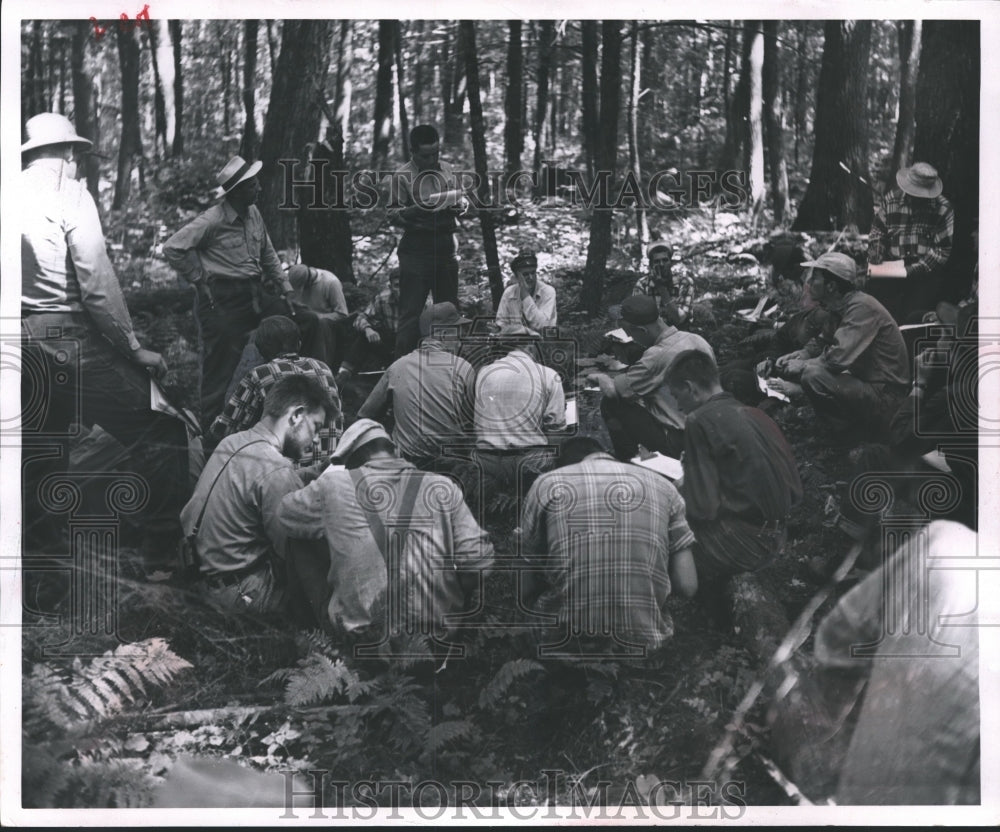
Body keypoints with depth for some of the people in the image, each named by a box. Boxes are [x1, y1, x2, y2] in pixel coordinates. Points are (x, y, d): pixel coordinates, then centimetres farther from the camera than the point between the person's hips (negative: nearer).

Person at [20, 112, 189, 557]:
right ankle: (167, 540, -1)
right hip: (69, 336, -8)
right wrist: (135, 348, -8)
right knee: (159, 434, -2)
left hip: (22, 343, 8)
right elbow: (97, 281, -14)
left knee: (39, 450, 18)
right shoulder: (69, 192, -7)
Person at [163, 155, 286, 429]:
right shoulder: (213, 220, -16)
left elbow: (267, 254, 20)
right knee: (220, 367, -3)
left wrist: (284, 288, 14)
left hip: (250, 299, 8)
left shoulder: (253, 214, 8)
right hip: (220, 302, -8)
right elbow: (173, 248, -15)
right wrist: (200, 278, -10)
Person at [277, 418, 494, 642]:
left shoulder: (333, 485, -3)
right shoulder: (442, 488, 0)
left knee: (298, 544, 18)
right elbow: (478, 559, -3)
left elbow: (282, 516, 15)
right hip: (437, 630, 2)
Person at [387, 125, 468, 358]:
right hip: (417, 248, -5)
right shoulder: (402, 177, -5)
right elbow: (393, 214, -8)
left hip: (447, 246, 5)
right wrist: (415, 210, -26)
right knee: (411, 312, -6)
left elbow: (460, 199, 19)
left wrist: (461, 204, -5)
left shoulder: (447, 170, 10)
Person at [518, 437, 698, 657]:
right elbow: (687, 586, 6)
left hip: (566, 645, -1)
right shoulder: (662, 486, 12)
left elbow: (526, 591, 4)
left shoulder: (546, 485, 7)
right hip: (644, 645, 2)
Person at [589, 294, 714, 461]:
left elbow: (614, 390, -12)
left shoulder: (657, 355, -22)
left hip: (677, 444, -9)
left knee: (610, 405, 0)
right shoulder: (697, 339, 3)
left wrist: (599, 378, 10)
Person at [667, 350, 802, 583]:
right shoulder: (756, 415, 11)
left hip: (740, 543, -8)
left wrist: (681, 489, 5)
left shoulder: (701, 420, -11)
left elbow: (703, 508, -16)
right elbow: (795, 494, 14)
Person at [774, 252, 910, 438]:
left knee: (813, 375, -25)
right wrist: (799, 355, 0)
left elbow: (838, 358, -29)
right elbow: (820, 343, 21)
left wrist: (801, 366, -14)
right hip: (865, 385, 10)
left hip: (884, 397, -10)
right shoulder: (839, 307, 9)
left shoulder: (862, 307, -20)